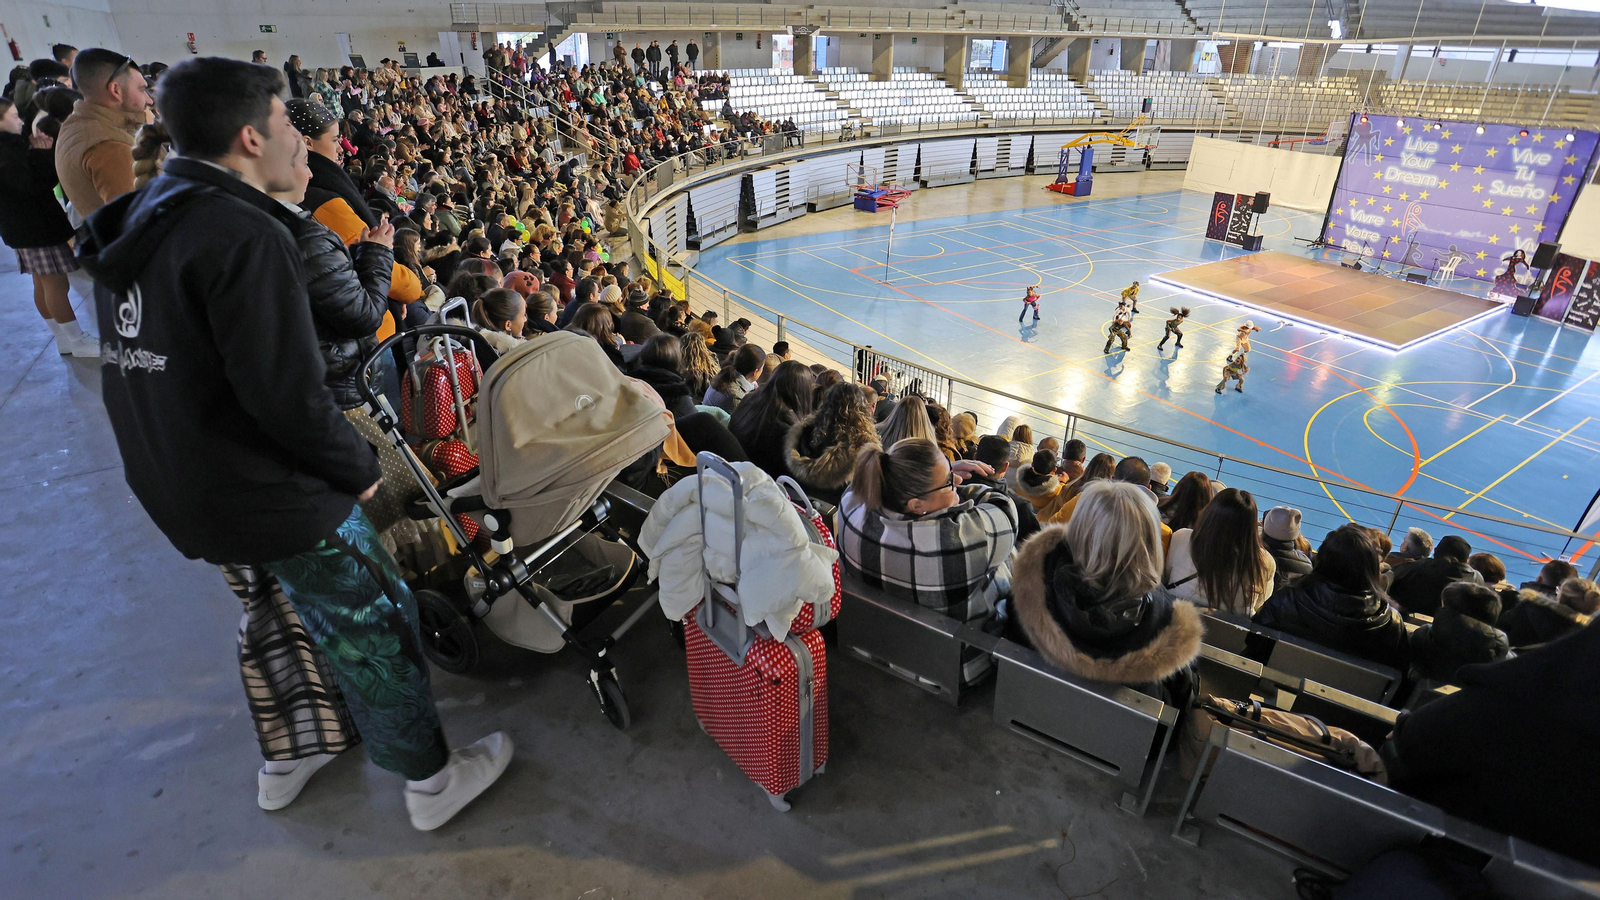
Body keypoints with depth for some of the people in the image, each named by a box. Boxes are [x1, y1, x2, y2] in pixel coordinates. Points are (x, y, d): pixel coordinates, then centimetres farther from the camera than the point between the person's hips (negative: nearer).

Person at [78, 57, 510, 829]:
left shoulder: (137, 223, 6)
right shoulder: (244, 235, -24)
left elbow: (160, 368, 13)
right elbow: (289, 394, -27)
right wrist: (360, 466, -13)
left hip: (179, 489, 9)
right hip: (276, 499, -9)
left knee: (278, 612, 27)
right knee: (373, 631, 6)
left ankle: (285, 757, 46)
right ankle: (431, 779, 23)